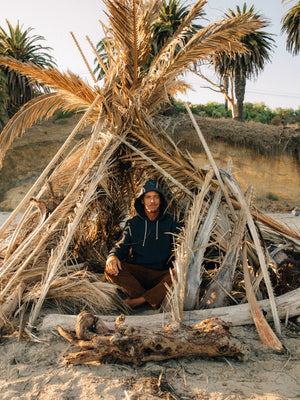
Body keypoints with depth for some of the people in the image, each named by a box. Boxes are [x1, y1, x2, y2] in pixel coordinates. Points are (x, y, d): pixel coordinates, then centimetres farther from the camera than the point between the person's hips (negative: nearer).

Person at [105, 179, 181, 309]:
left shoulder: (171, 222, 8)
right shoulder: (133, 224, 11)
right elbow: (121, 246, 8)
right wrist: (113, 256, -16)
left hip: (162, 274, -1)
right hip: (137, 273, 1)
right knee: (110, 268, -25)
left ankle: (139, 300, -30)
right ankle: (153, 300, -29)